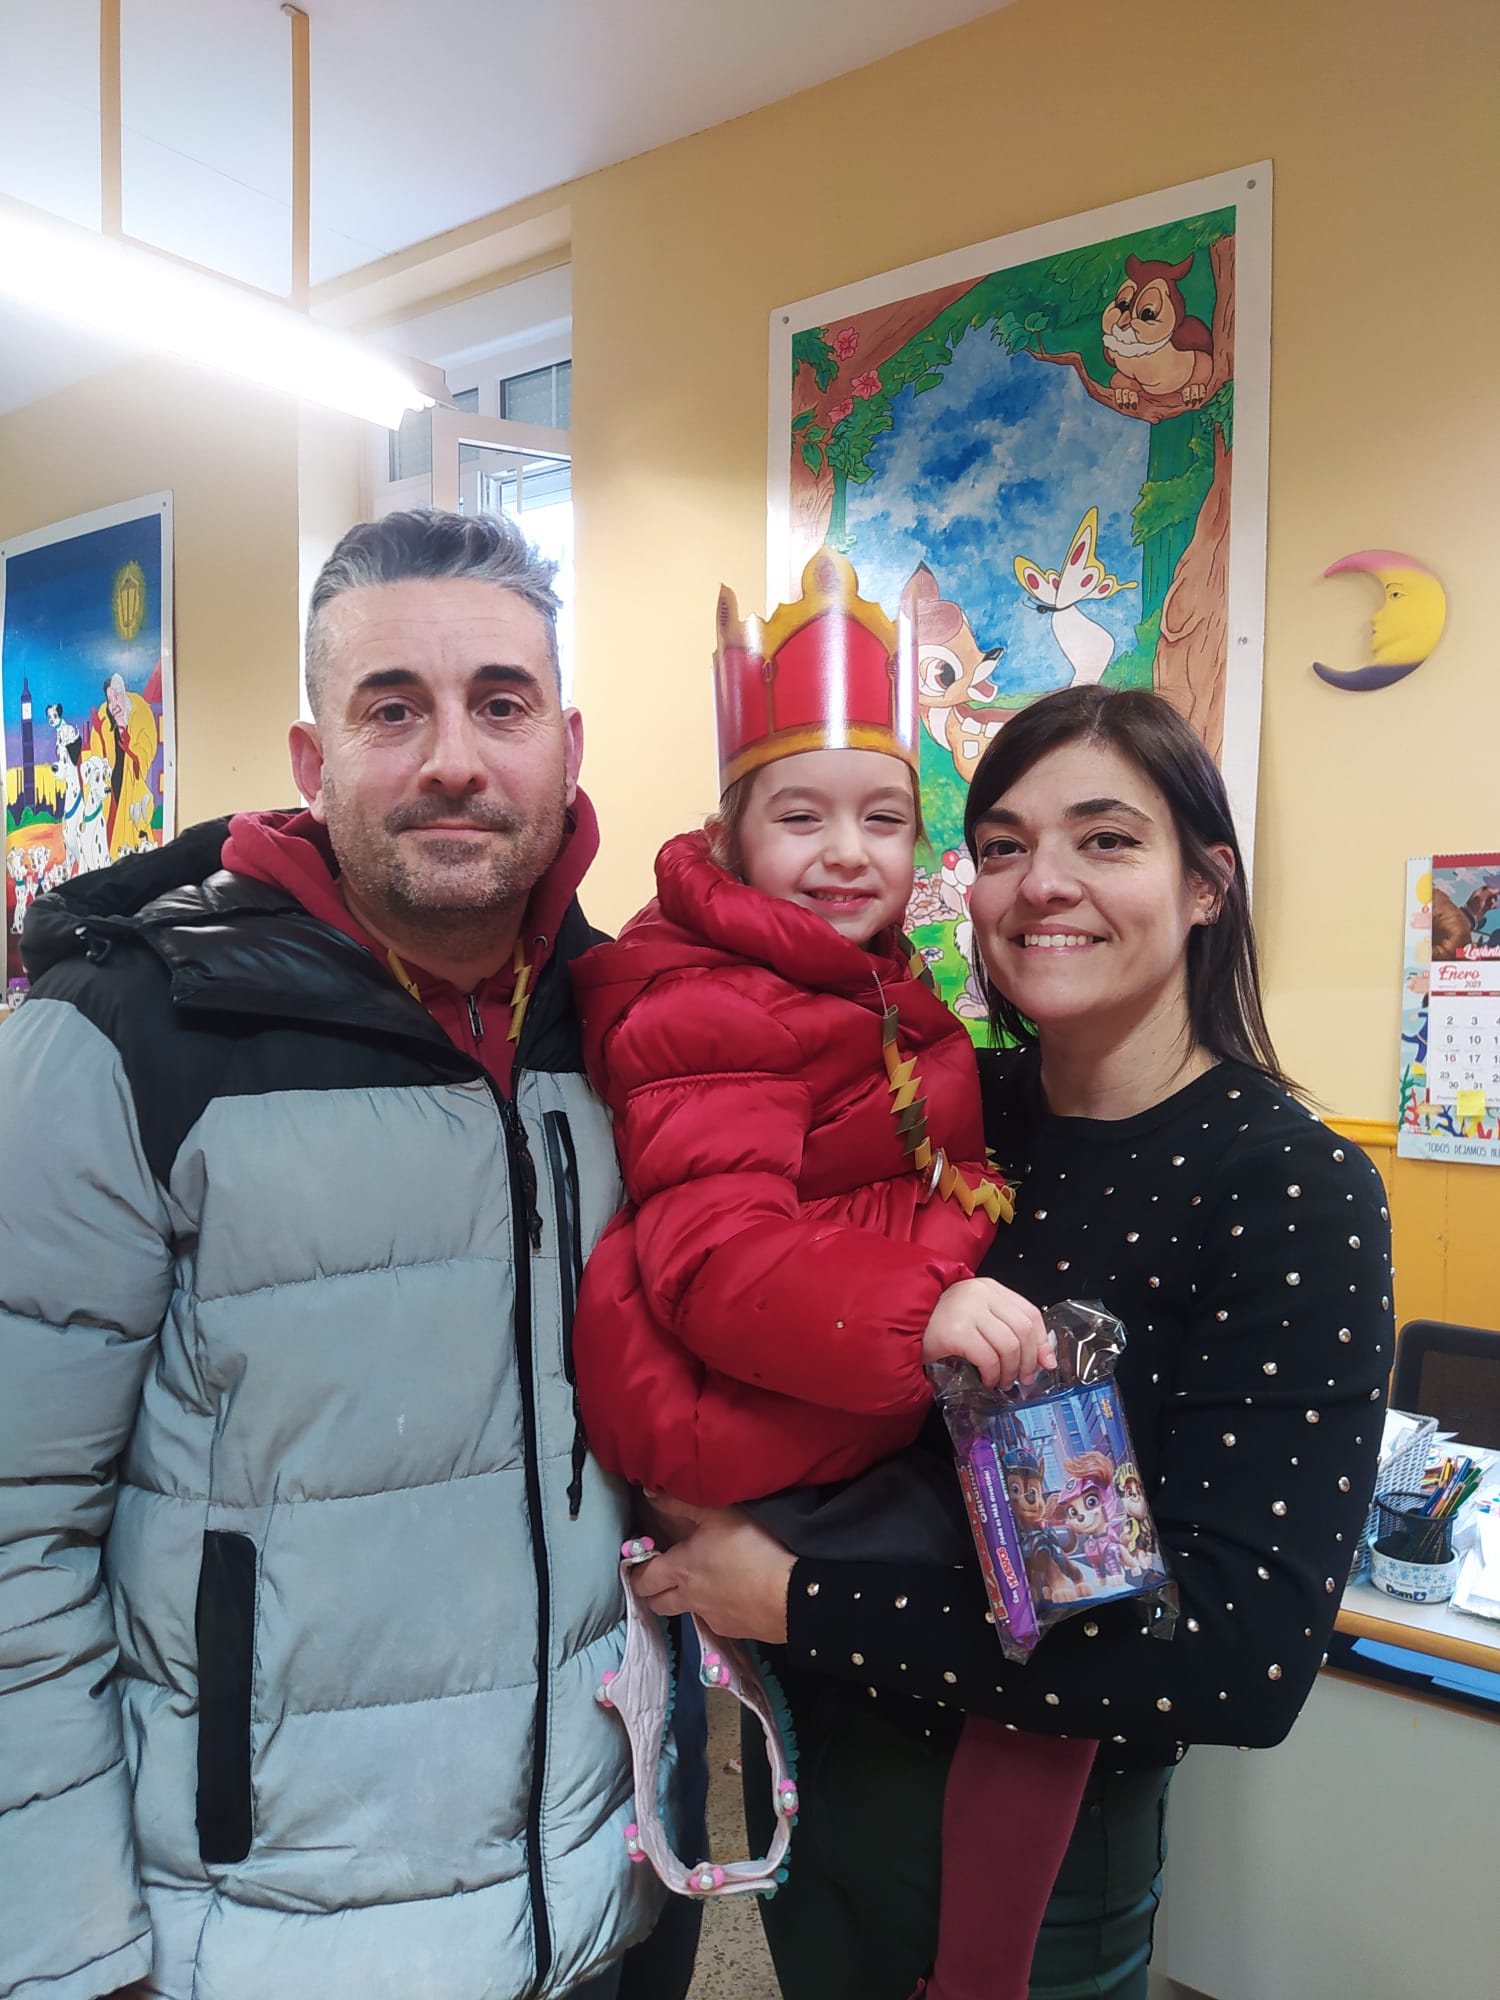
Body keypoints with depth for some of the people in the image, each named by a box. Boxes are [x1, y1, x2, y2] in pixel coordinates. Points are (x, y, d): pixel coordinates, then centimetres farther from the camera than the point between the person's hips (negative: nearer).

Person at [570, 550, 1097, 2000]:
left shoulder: (878, 995, 15)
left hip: (873, 1419, 9)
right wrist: (922, 1312, -38)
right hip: (768, 1463, -9)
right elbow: (719, 1259, -27)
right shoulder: (706, 1019, -16)